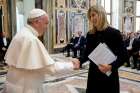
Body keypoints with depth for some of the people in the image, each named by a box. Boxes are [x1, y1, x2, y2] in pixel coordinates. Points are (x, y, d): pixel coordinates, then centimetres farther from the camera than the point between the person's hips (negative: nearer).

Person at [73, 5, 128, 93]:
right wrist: (79, 60, -13)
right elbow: (87, 53, 7)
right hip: (93, 74, 4)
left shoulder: (114, 33, -10)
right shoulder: (90, 34, 3)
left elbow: (124, 55, -10)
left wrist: (111, 66, -24)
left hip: (109, 75, -3)